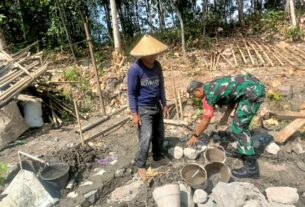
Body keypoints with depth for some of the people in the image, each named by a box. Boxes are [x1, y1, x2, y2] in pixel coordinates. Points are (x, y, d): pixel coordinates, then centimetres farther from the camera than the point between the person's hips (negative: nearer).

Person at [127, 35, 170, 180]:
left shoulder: (157, 65, -1)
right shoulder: (135, 69, -20)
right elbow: (131, 93, -15)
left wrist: (164, 104, 11)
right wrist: (134, 113, -16)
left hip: (156, 106, 7)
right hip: (143, 109, -6)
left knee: (159, 134, 16)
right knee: (146, 138, -6)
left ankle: (158, 156, 38)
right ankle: (141, 166, 13)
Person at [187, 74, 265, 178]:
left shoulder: (208, 94, -8)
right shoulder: (212, 86, 18)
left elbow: (205, 121, -2)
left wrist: (195, 136, 10)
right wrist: (226, 116, 24)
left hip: (253, 92, -10)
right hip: (255, 86, 10)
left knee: (239, 127, -5)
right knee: (241, 123, 22)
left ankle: (251, 167, -1)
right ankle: (243, 151, 36)